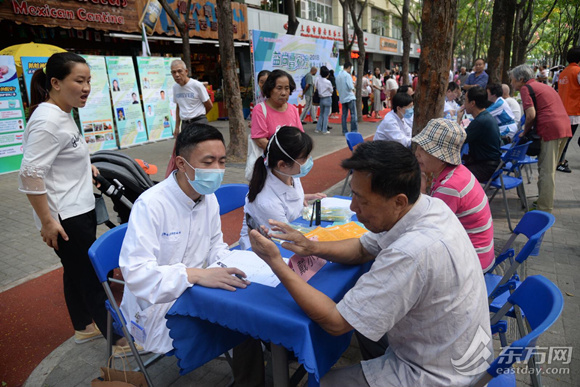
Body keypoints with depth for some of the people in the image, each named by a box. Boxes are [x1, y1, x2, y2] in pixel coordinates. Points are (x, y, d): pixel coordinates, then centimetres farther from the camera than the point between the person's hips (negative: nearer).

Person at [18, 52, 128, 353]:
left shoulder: (62, 114, 9)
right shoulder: (48, 120, -21)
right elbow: (30, 174, -24)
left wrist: (83, 165, 15)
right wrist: (47, 221, -22)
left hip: (80, 210, 10)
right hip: (64, 218, -10)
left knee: (76, 270, 21)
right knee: (92, 277, -1)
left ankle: (83, 327, 38)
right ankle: (119, 340, 13)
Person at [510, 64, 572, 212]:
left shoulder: (525, 88, -3)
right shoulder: (543, 86, 24)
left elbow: (531, 115, -14)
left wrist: (525, 132, 1)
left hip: (551, 129, -9)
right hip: (565, 128, 9)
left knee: (546, 171, -4)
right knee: (549, 169, 18)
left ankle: (544, 209, 0)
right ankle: (545, 201, 27)